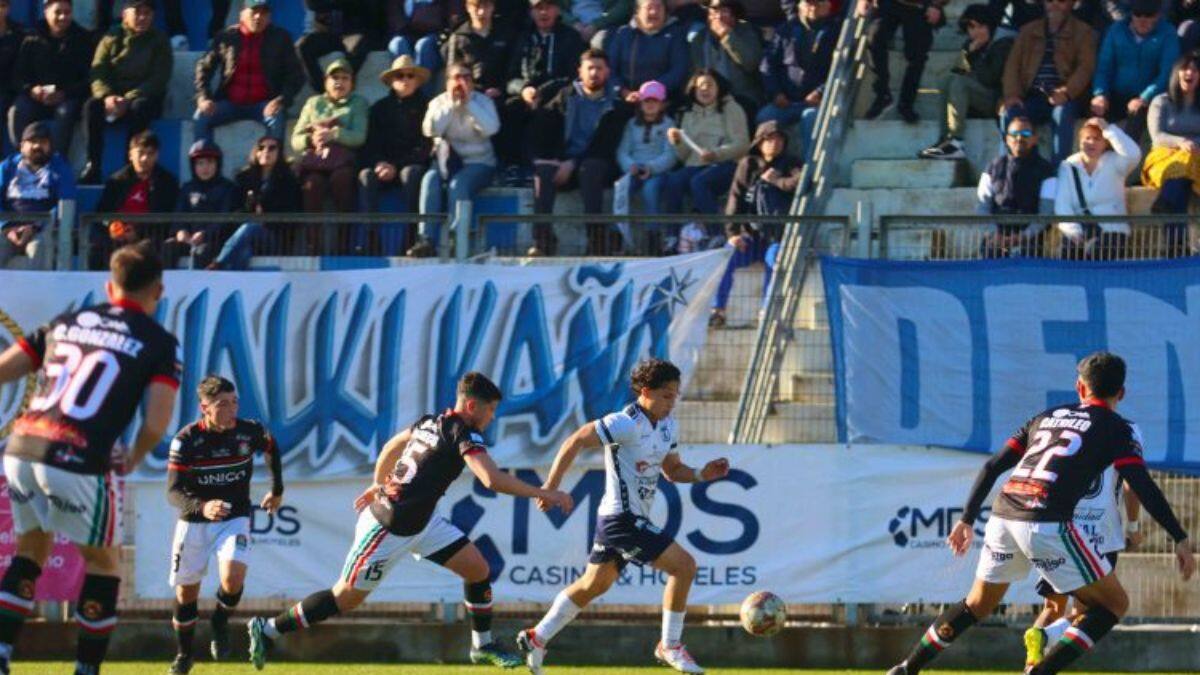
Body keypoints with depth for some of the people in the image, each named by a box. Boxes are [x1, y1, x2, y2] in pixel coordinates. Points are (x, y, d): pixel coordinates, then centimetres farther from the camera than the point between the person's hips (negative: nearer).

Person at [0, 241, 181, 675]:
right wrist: (133, 460, 14)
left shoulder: (64, 323, 17)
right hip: (79, 462, -4)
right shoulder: (159, 343, 5)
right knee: (104, 562, 17)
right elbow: (156, 424, -5)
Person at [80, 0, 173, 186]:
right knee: (92, 106, -30)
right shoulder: (111, 40, 9)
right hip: (113, 96, 2)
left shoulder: (159, 41, 4)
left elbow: (159, 79, -7)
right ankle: (92, 165, -30)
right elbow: (97, 73, 0)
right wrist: (107, 96, -22)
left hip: (144, 97, -2)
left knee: (139, 108, -37)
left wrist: (128, 99, -20)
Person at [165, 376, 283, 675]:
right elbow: (174, 492, -23)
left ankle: (220, 622, 8)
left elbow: (271, 449, 13)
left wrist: (277, 491, 19)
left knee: (233, 579, -24)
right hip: (194, 523, 0)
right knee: (186, 592, 7)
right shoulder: (186, 440, -19)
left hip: (234, 519, 0)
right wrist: (202, 507, -42)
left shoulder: (250, 431, -13)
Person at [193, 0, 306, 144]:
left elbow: (295, 75, 3)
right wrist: (203, 98, -7)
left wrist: (282, 100, -15)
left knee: (277, 118, -33)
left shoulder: (280, 38, 5)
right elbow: (204, 68, 10)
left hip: (264, 104, -1)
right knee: (201, 117, -24)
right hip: (230, 103, 1)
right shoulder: (226, 37, 6)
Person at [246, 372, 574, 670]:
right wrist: (544, 495, -29)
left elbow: (391, 446, 20)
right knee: (347, 598, 1)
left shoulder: (431, 423, 5)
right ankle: (269, 630, 12)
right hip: (389, 530, -9)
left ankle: (483, 645, 18)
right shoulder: (464, 435, -22)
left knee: (478, 569, 4)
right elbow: (492, 480, -35)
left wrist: (378, 486, 34)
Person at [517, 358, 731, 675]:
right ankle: (670, 646, -4)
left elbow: (672, 470, 20)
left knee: (594, 584, 20)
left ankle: (537, 638, 29)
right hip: (621, 516, -10)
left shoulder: (668, 426, 9)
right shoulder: (626, 424, -18)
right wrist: (551, 486, -14)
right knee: (684, 565, -15)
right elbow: (575, 442, -15)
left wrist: (702, 475, 0)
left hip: (636, 519, 10)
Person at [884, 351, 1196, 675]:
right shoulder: (1117, 428, 9)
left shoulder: (1047, 416, 25)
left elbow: (992, 467, 23)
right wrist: (1181, 540, -2)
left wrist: (967, 519, 29)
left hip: (1003, 516, 6)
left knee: (977, 606, 28)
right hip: (1048, 524, -6)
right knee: (1115, 604, 6)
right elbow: (1143, 487, -3)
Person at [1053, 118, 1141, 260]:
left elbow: (1133, 155, -15)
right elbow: (1062, 204, 0)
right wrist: (1073, 230, -17)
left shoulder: (1114, 162, 9)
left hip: (1111, 232, -1)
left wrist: (1108, 128, -11)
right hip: (1079, 233, 1)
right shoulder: (1068, 167, 11)